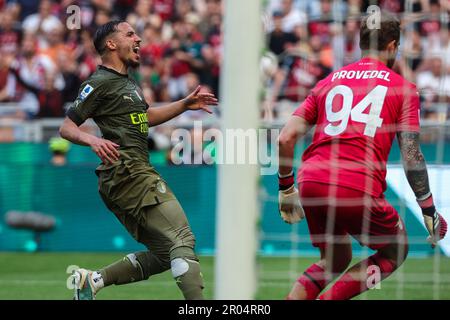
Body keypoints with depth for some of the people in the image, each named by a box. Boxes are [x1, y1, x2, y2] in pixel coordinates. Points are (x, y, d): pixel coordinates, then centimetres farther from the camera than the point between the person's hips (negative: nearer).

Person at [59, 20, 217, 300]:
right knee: (182, 240, -18)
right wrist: (92, 140, -26)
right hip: (126, 171, -10)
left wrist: (185, 104, 32)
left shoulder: (128, 83, 23)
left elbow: (145, 117, 40)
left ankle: (92, 280, 8)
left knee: (165, 255, 9)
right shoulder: (100, 83, -4)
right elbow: (66, 127, -7)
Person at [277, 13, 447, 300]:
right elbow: (412, 157, -1)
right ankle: (327, 299, 0)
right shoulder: (403, 88, 8)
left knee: (336, 259, 27)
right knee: (395, 252, 19)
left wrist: (286, 189, 22)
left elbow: (286, 138, 11)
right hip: (359, 190, -5)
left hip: (311, 182, 5)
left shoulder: (328, 82, 19)